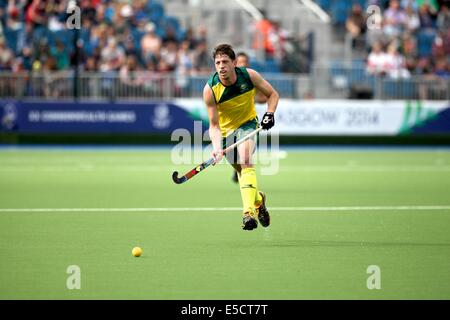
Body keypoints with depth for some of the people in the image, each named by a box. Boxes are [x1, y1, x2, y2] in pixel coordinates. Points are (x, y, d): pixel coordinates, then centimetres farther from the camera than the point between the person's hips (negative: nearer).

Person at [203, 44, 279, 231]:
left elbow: (272, 94, -2)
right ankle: (258, 199, 47)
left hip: (248, 123, -2)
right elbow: (214, 124, -19)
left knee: (245, 160, -28)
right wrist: (217, 147, -35)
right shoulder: (210, 89, -22)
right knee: (240, 169, 13)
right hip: (226, 129, 2)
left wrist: (270, 113, -20)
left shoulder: (249, 76, -20)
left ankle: (249, 212, -38)